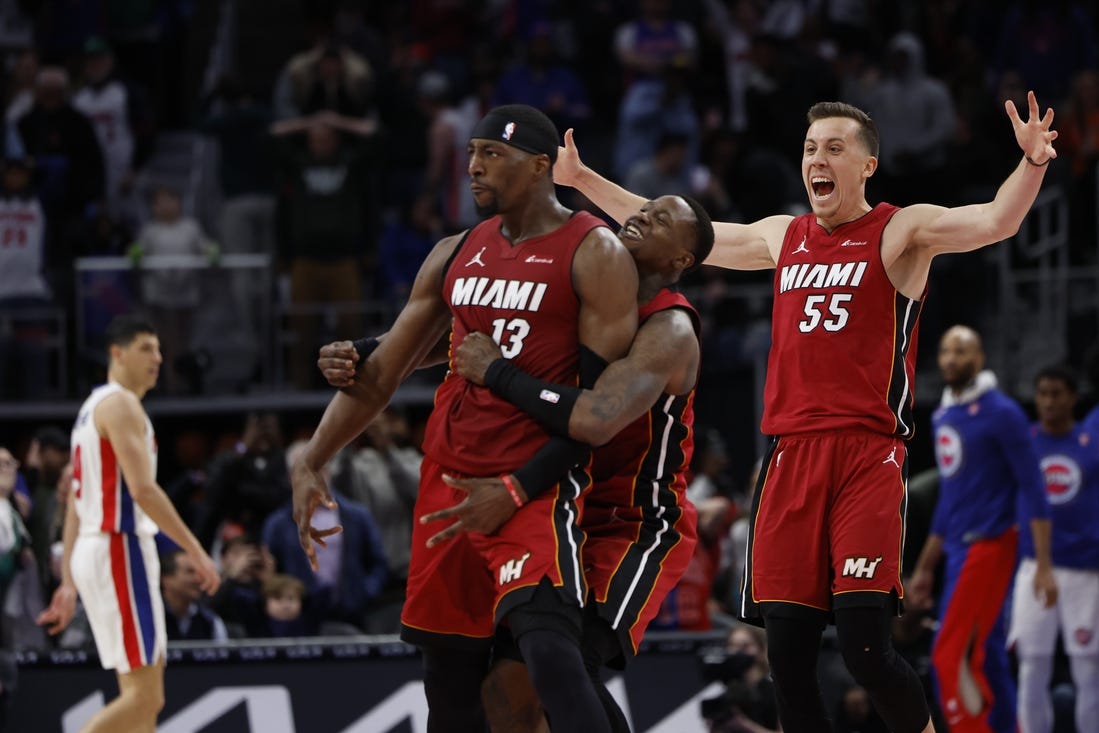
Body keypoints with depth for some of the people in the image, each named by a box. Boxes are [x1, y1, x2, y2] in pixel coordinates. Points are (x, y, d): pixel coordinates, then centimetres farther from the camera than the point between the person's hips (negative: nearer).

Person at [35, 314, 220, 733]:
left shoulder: (93, 407, 21)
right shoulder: (121, 404, -10)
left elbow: (75, 506, 19)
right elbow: (142, 489, -20)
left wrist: (69, 584, 18)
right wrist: (196, 551, -18)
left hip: (94, 552, 10)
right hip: (120, 551, -10)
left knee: (146, 693, 10)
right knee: (144, 695, -12)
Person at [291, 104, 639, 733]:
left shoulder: (595, 254, -7)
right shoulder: (456, 255, 13)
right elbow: (384, 371, 17)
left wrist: (516, 490, -17)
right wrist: (311, 464, 7)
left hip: (536, 485, -7)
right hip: (449, 480, 7)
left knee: (547, 645, -28)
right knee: (449, 672, 10)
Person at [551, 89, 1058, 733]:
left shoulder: (901, 232, 2)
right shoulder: (782, 238, 18)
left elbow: (995, 222, -15)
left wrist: (1032, 163, -34)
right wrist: (583, 179, 31)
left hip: (868, 457, -5)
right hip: (790, 456, 5)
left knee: (865, 644, -16)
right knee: (788, 652, 0)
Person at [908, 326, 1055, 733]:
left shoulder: (1000, 413, -9)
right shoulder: (943, 416, 15)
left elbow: (1032, 489, -11)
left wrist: (1044, 566, -17)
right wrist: (924, 569, 24)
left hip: (988, 545, -8)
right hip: (958, 550, 8)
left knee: (949, 656, -13)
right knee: (987, 661, 8)